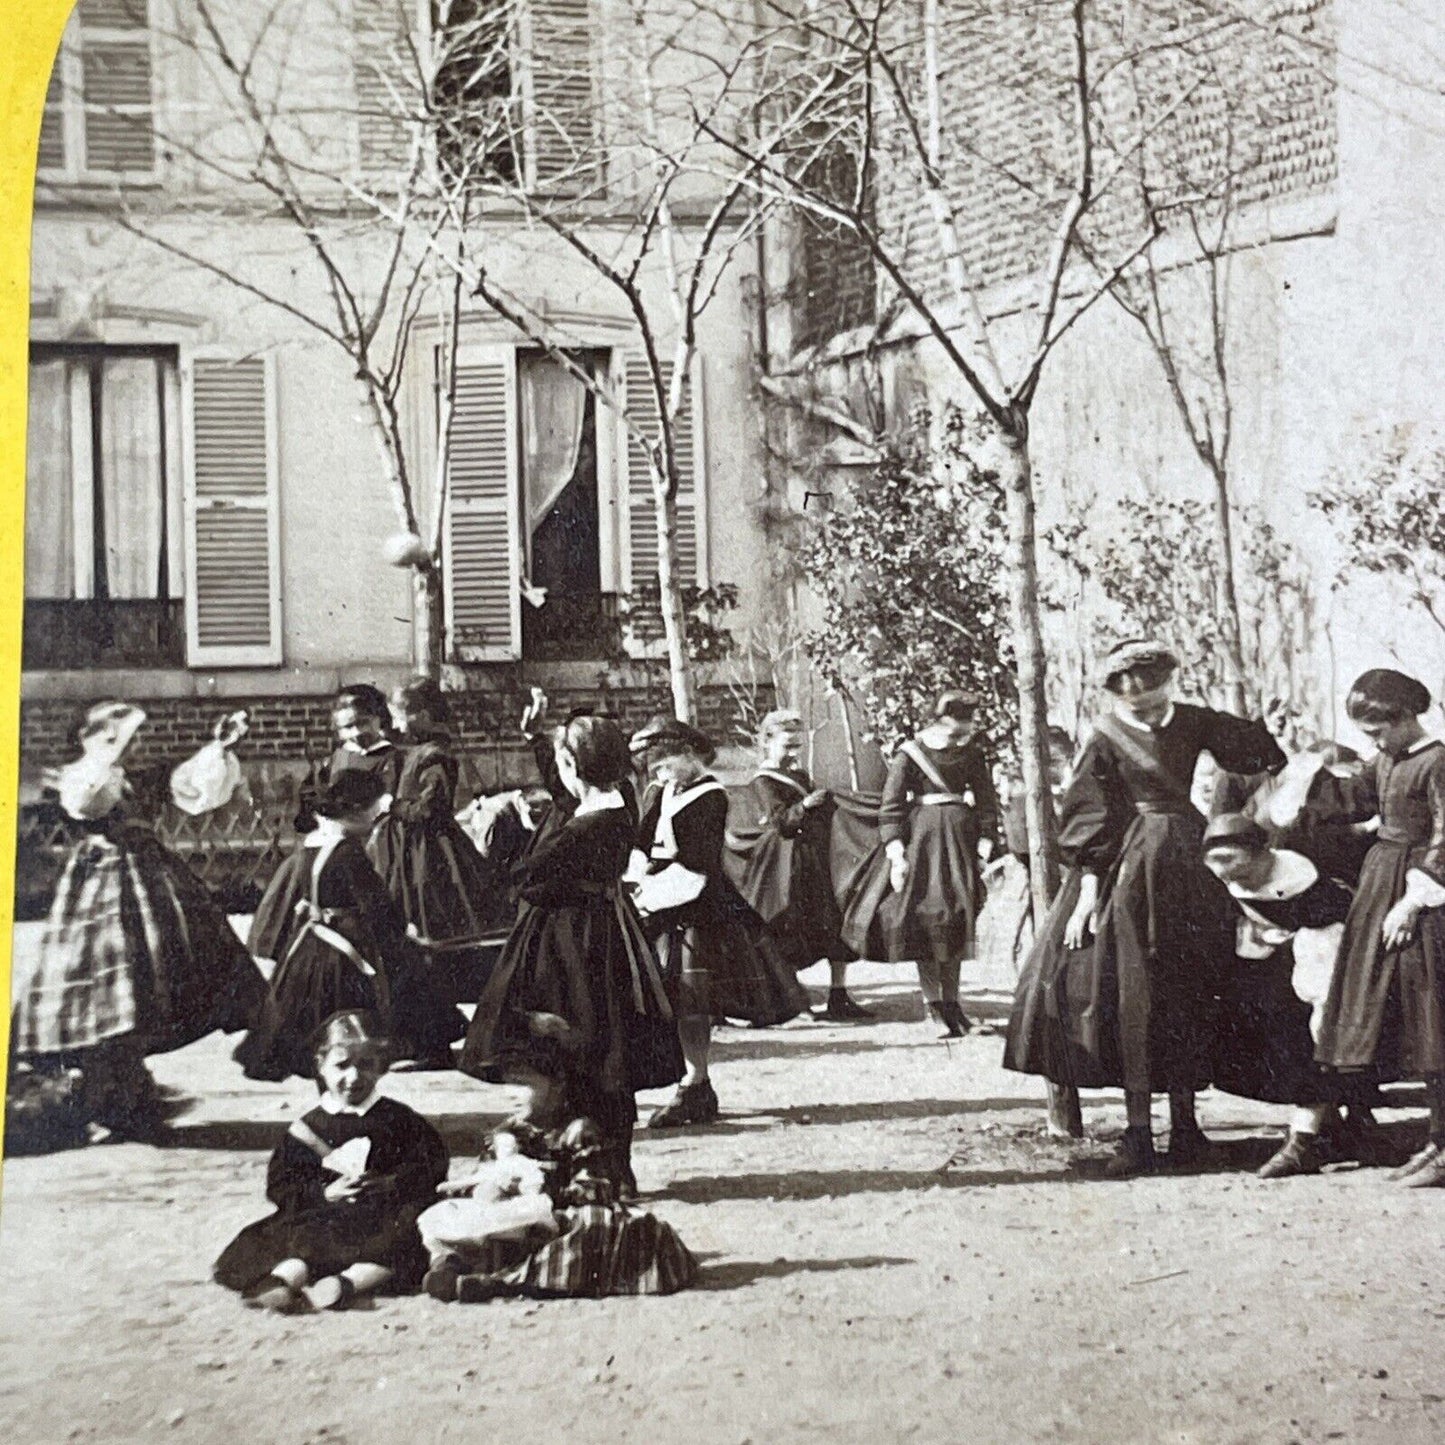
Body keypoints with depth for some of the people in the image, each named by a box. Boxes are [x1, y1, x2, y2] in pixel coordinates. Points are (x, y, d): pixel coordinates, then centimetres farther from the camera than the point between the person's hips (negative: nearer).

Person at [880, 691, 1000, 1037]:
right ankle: (933, 1001, -4)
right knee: (927, 916, -7)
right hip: (921, 839, -3)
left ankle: (950, 1002, 12)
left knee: (957, 918, 3)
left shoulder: (970, 753, 5)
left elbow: (986, 800, 10)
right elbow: (890, 807, -5)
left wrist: (985, 842, -1)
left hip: (960, 839, 3)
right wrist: (897, 854, -12)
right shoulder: (910, 753, -5)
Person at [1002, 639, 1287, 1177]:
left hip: (1186, 862, 5)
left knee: (1188, 994, 8)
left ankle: (1184, 1122, 18)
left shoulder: (1191, 722, 4)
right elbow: (1088, 823, -10)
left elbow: (1257, 750, 15)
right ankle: (1138, 1132, -3)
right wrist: (1089, 888, -16)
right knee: (1132, 997, -6)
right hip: (1127, 868, -5)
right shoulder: (1105, 741, -7)